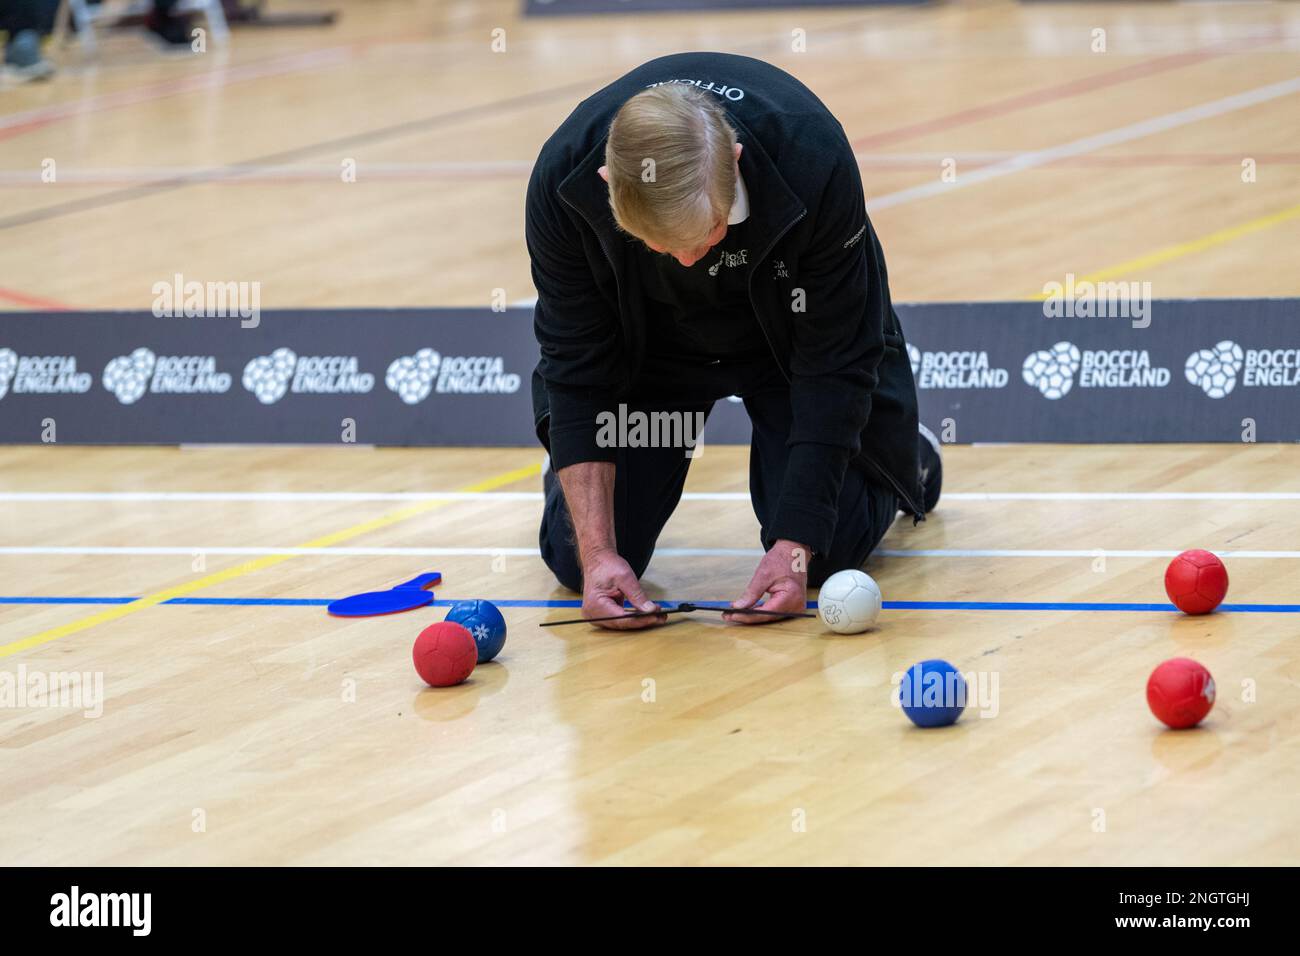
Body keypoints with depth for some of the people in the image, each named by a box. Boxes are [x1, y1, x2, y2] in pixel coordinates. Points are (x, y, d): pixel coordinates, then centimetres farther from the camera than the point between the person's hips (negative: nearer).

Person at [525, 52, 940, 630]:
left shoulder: (815, 161, -39)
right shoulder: (562, 180, -35)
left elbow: (834, 364, -28)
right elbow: (577, 371, -22)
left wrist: (795, 544, -31)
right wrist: (597, 551, -28)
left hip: (789, 327, -1)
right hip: (648, 338, 1)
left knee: (828, 552, -10)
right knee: (578, 560, -9)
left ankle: (905, 458, 25)